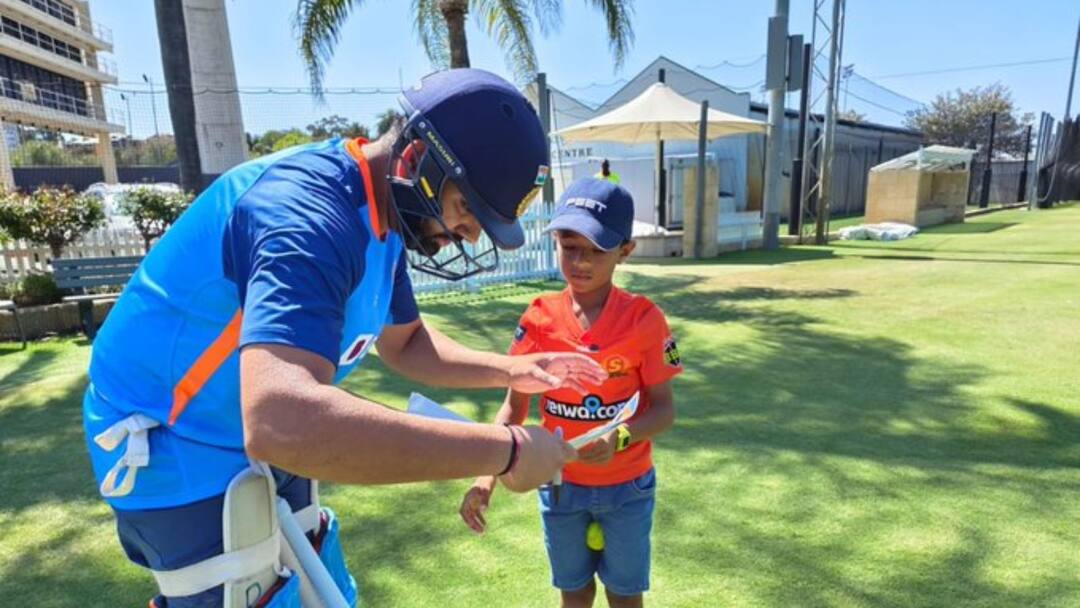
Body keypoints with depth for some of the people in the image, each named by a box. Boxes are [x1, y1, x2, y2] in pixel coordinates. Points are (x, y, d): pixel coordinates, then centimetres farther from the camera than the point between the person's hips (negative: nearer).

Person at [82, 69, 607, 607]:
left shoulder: (378, 221, -1)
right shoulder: (309, 210, -33)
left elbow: (405, 342, 9)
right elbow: (283, 423, -48)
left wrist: (509, 371, -6)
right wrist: (505, 450, -42)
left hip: (255, 447, 9)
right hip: (176, 451, -9)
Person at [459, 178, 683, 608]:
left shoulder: (644, 319, -16)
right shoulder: (539, 318, -10)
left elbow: (664, 409, -12)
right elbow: (514, 405, -6)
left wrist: (620, 437, -32)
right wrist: (486, 475, -17)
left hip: (626, 485, -1)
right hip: (561, 484, 2)